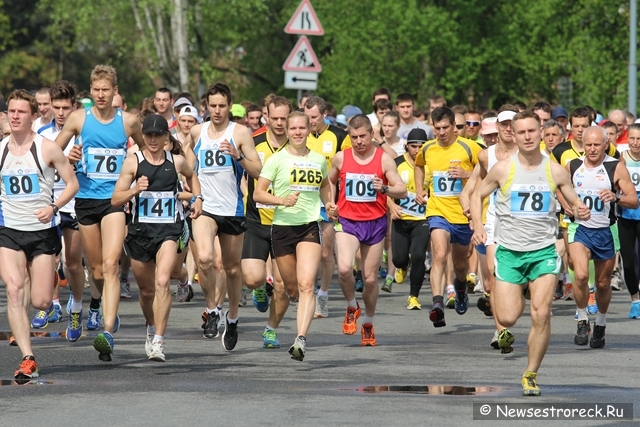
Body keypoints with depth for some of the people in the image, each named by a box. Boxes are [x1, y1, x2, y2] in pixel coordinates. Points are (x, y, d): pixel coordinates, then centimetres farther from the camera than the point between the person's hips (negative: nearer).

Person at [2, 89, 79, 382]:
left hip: (42, 231, -1)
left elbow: (72, 183, -2)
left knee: (41, 302, -1)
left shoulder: (47, 148, -6)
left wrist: (53, 207, -16)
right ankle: (28, 359, -21)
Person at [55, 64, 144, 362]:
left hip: (115, 198, -2)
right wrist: (69, 158, -12)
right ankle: (109, 311, 40)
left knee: (110, 264, -18)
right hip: (86, 199, 2)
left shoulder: (128, 122, 1)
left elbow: (148, 150, 19)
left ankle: (108, 332, -27)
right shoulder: (79, 119, 1)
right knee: (96, 268, 11)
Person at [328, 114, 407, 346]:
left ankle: (368, 323, 27)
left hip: (375, 223, 0)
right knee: (344, 268, -24)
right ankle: (352, 307, 3)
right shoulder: (341, 158, 2)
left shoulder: (384, 159, -3)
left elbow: (402, 190, -6)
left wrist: (384, 188, -25)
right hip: (347, 222, 0)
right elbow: (328, 183, 20)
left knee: (370, 278, 6)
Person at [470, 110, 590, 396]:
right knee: (507, 318, -8)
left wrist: (580, 211, -13)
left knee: (541, 315, -14)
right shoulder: (502, 169, -3)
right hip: (509, 251, 0)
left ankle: (531, 375, 3)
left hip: (544, 251, 0)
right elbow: (478, 196, 10)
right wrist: (478, 227, -5)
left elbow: (575, 203, 11)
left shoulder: (555, 171, 0)